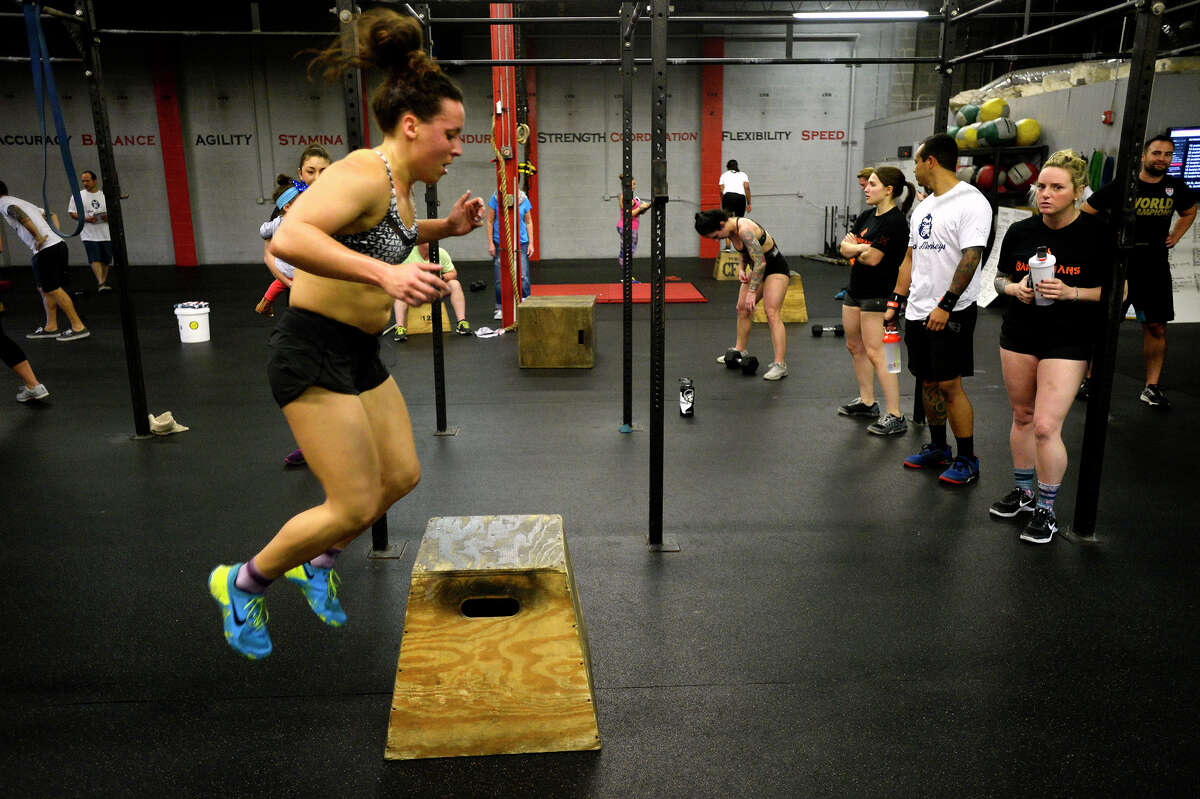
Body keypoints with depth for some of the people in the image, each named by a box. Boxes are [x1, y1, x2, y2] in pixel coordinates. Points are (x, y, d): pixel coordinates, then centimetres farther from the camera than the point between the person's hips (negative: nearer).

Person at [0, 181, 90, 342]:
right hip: (58, 243, 9)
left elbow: (20, 214, -21)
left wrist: (38, 237, -18)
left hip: (45, 249, -9)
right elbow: (52, 214, 34)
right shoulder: (22, 202, 28)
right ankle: (51, 327, 21)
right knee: (44, 289, 18)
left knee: (53, 290, -4)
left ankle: (78, 327, -5)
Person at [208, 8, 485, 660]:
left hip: (360, 354, 10)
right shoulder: (362, 173, -20)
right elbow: (288, 238, -35)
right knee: (356, 504, -5)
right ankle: (242, 584, 19)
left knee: (402, 475, 14)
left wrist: (446, 227, 14)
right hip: (313, 350, -10)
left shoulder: (399, 184, 9)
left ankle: (316, 561, 36)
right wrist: (385, 274, -42)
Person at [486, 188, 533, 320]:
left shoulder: (523, 199, 1)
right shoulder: (495, 198, -2)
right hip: (500, 244, 0)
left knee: (523, 277, -6)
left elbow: (528, 222, 9)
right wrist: (490, 243, -1)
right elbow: (490, 221, 3)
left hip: (521, 243, 1)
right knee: (500, 279, 2)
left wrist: (531, 243, 5)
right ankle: (500, 309, 14)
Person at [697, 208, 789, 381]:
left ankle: (780, 364, -22)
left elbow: (760, 262, -28)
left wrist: (752, 292, -25)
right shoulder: (731, 230, -2)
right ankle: (740, 350, 30)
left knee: (771, 313, -19)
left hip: (775, 267, -9)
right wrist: (742, 268, -1)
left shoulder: (745, 230, -30)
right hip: (757, 267, 9)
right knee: (742, 307, 12)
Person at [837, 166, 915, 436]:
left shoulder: (895, 221, -15)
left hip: (878, 294, -9)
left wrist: (854, 249, -1)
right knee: (855, 347, 16)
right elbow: (845, 246, 5)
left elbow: (873, 258, -20)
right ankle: (867, 401, 31)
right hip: (856, 290, 10)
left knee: (875, 353, -12)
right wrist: (862, 248, -15)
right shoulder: (867, 216, 12)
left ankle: (895, 417, -9)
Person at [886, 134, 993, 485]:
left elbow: (970, 258, -19)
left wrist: (945, 305, -24)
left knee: (950, 385, -6)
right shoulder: (924, 206, 16)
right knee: (928, 381, 13)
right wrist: (896, 301, 14)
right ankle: (937, 448, 27)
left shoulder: (970, 202, -12)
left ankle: (967, 459, 6)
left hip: (951, 312, -8)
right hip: (919, 311, 8)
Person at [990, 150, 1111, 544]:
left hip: (1068, 341, -4)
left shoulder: (1097, 234, -9)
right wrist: (1016, 288, -9)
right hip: (1019, 334, 4)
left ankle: (1046, 511, 9)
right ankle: (1023, 491, 33)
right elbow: (1001, 278, 14)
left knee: (1046, 426, -8)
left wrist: (1071, 292, -20)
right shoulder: (1020, 231, 2)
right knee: (1023, 416, 14)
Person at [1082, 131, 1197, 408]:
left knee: (1156, 327, 3)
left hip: (1155, 268, 4)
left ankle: (1152, 388, 12)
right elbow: (1086, 212, 0)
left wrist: (1174, 237, 15)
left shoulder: (1175, 188, 7)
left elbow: (1189, 211, 27)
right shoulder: (1120, 186, -7)